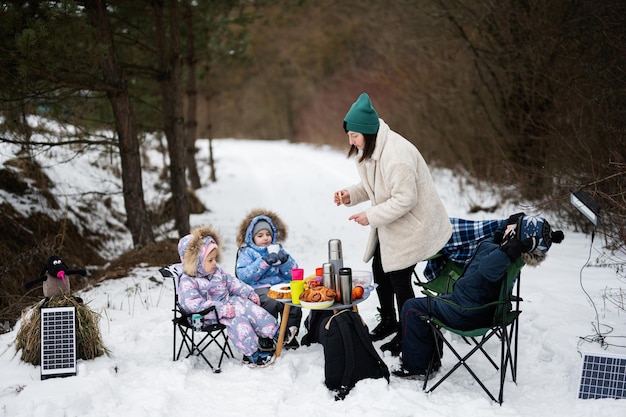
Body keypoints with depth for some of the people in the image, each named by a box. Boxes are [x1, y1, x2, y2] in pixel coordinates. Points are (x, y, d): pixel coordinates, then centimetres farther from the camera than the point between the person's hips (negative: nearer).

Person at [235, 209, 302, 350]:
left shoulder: (278, 249, 22)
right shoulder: (247, 253, 11)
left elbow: (293, 274, 14)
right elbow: (243, 275, -9)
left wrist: (284, 260, -6)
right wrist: (264, 262, -14)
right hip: (259, 287, -3)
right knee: (271, 303, -35)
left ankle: (290, 334, -12)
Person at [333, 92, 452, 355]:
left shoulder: (396, 155, -31)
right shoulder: (369, 149, 1)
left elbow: (406, 199, -29)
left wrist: (371, 216, -25)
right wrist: (351, 195, -7)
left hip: (411, 225, -10)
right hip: (388, 225, 10)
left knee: (399, 279, -1)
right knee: (380, 271, 18)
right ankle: (388, 322, 40)